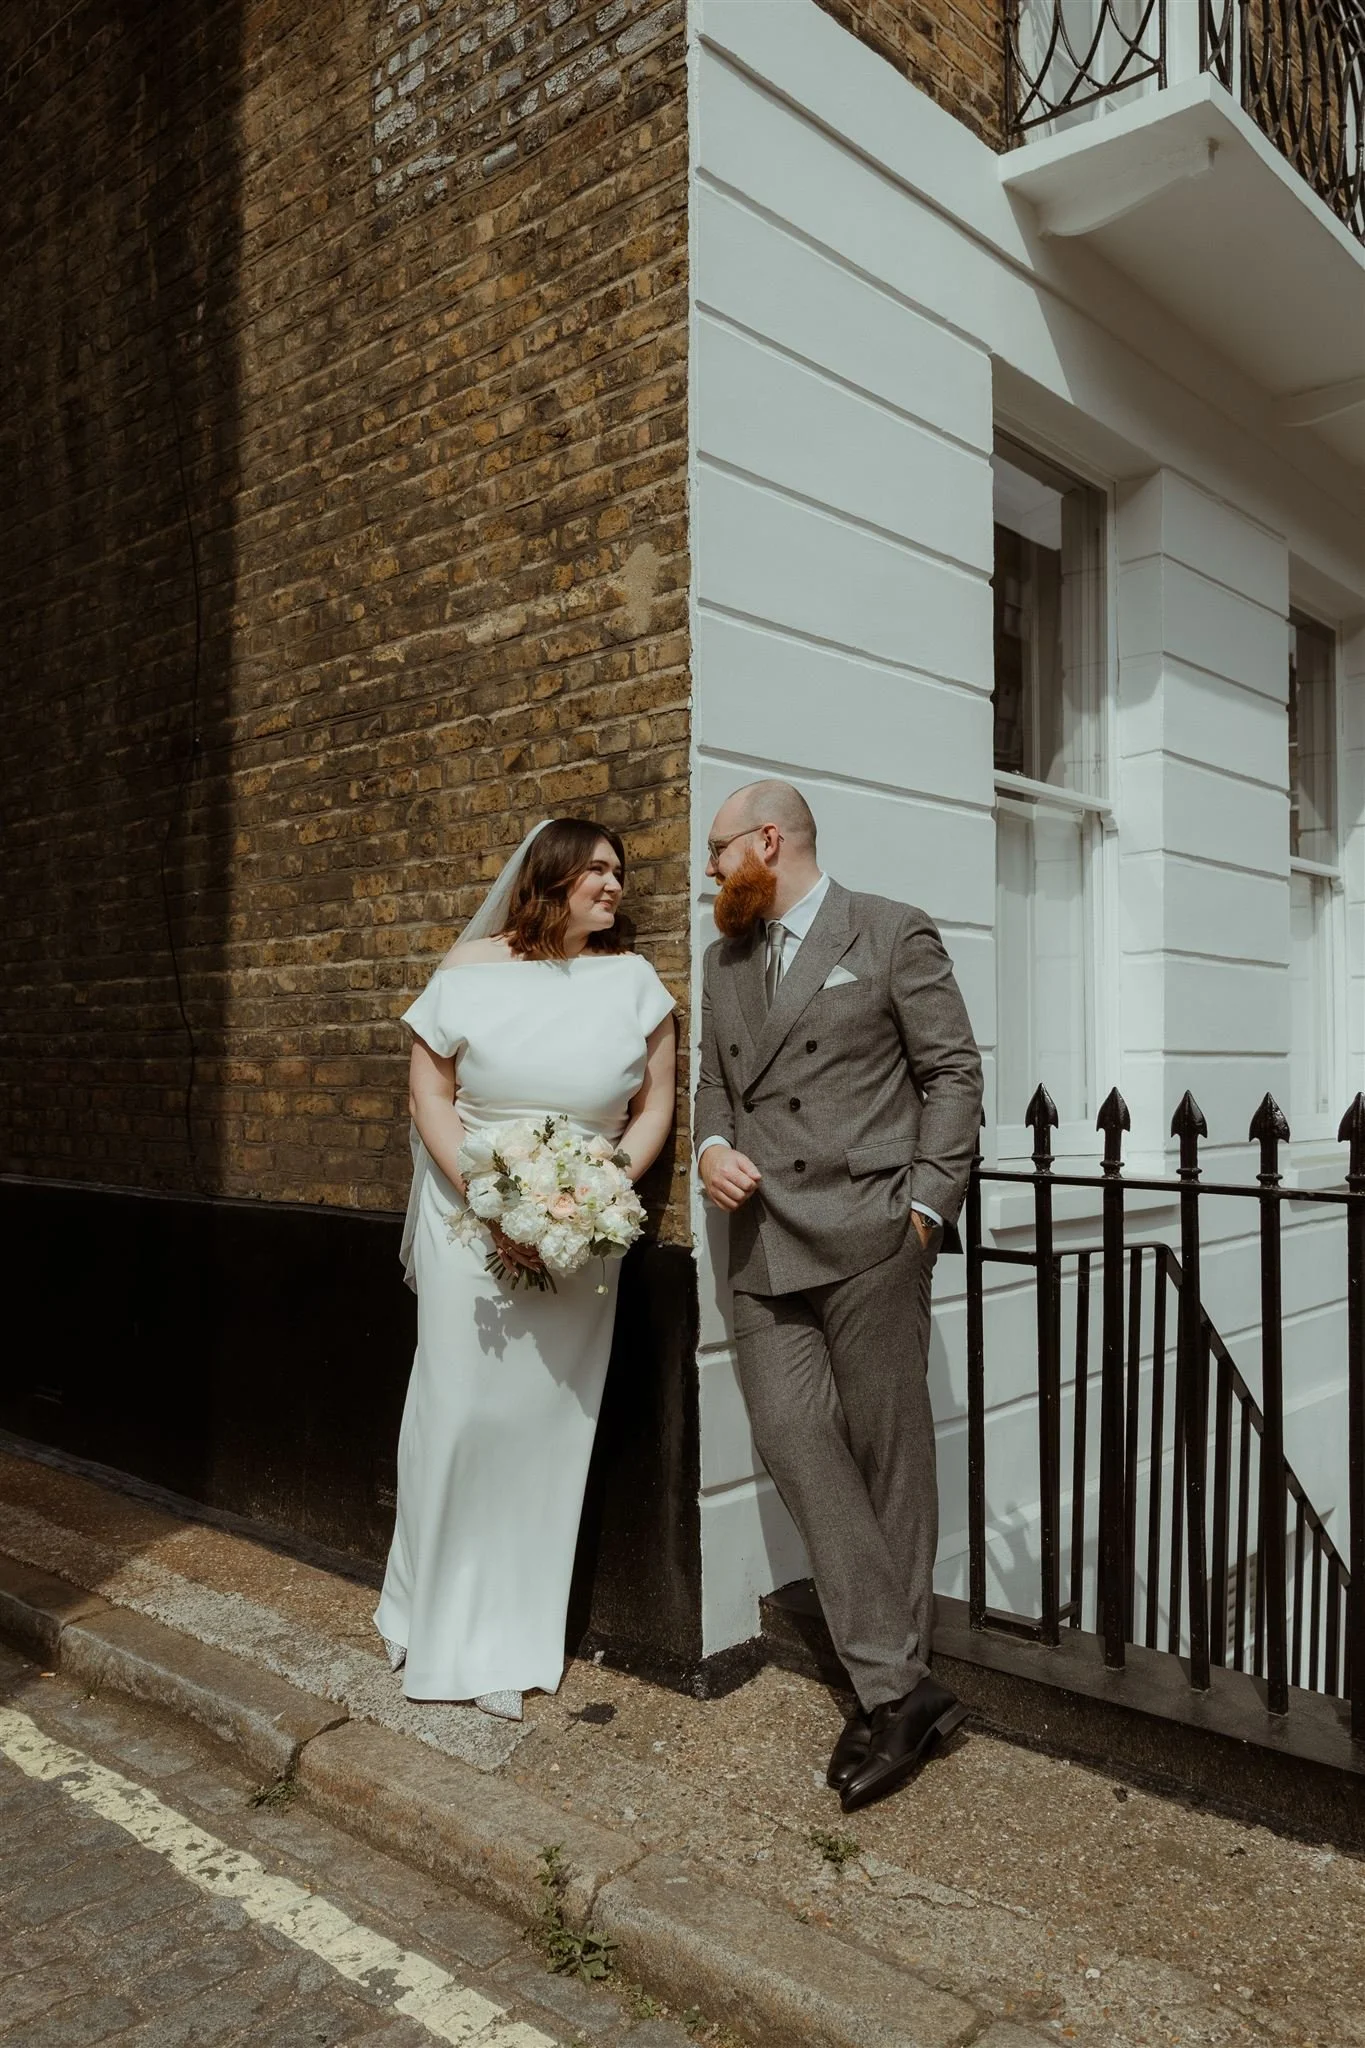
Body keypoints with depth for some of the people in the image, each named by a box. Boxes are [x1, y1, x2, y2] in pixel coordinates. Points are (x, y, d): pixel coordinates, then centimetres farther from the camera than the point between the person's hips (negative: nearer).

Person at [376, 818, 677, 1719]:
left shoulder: (634, 982, 2)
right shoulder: (473, 969, -1)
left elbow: (656, 1107, 2)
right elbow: (430, 1092, -2)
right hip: (471, 1215, -1)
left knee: (547, 1422, 5)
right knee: (461, 1410, 4)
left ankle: (512, 1642, 21)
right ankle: (437, 1615, 27)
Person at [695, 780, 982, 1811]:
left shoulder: (893, 934, 1)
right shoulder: (726, 960, 19)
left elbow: (953, 1071, -1)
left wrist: (928, 1204, -9)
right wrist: (712, 1145, 2)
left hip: (869, 1233, -5)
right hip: (766, 1243, 5)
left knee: (890, 1454, 3)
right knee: (791, 1435, -6)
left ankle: (899, 1678, 17)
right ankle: (896, 1685, 1)